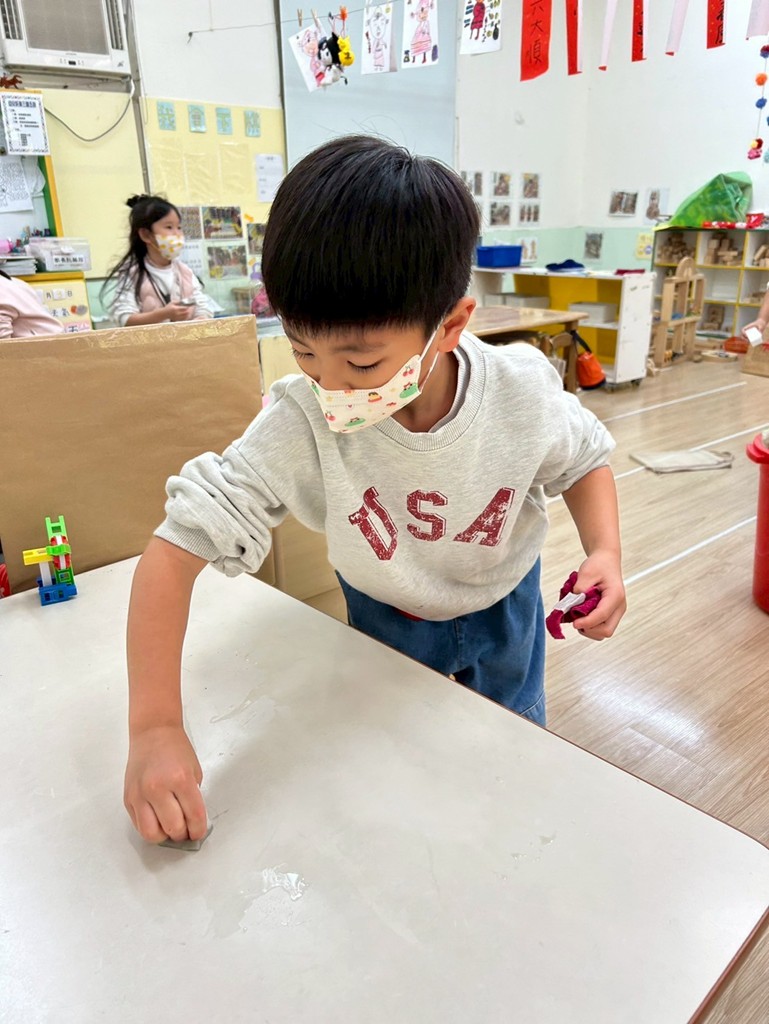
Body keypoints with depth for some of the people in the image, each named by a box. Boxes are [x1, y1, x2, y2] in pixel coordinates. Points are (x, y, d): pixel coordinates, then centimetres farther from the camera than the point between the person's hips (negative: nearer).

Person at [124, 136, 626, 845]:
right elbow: (178, 546, -36)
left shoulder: (524, 394, -31)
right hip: (386, 616, -1)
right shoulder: (302, 425, -36)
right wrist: (154, 726, -41)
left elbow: (584, 457, -8)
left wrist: (605, 550, -27)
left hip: (503, 603, 2)